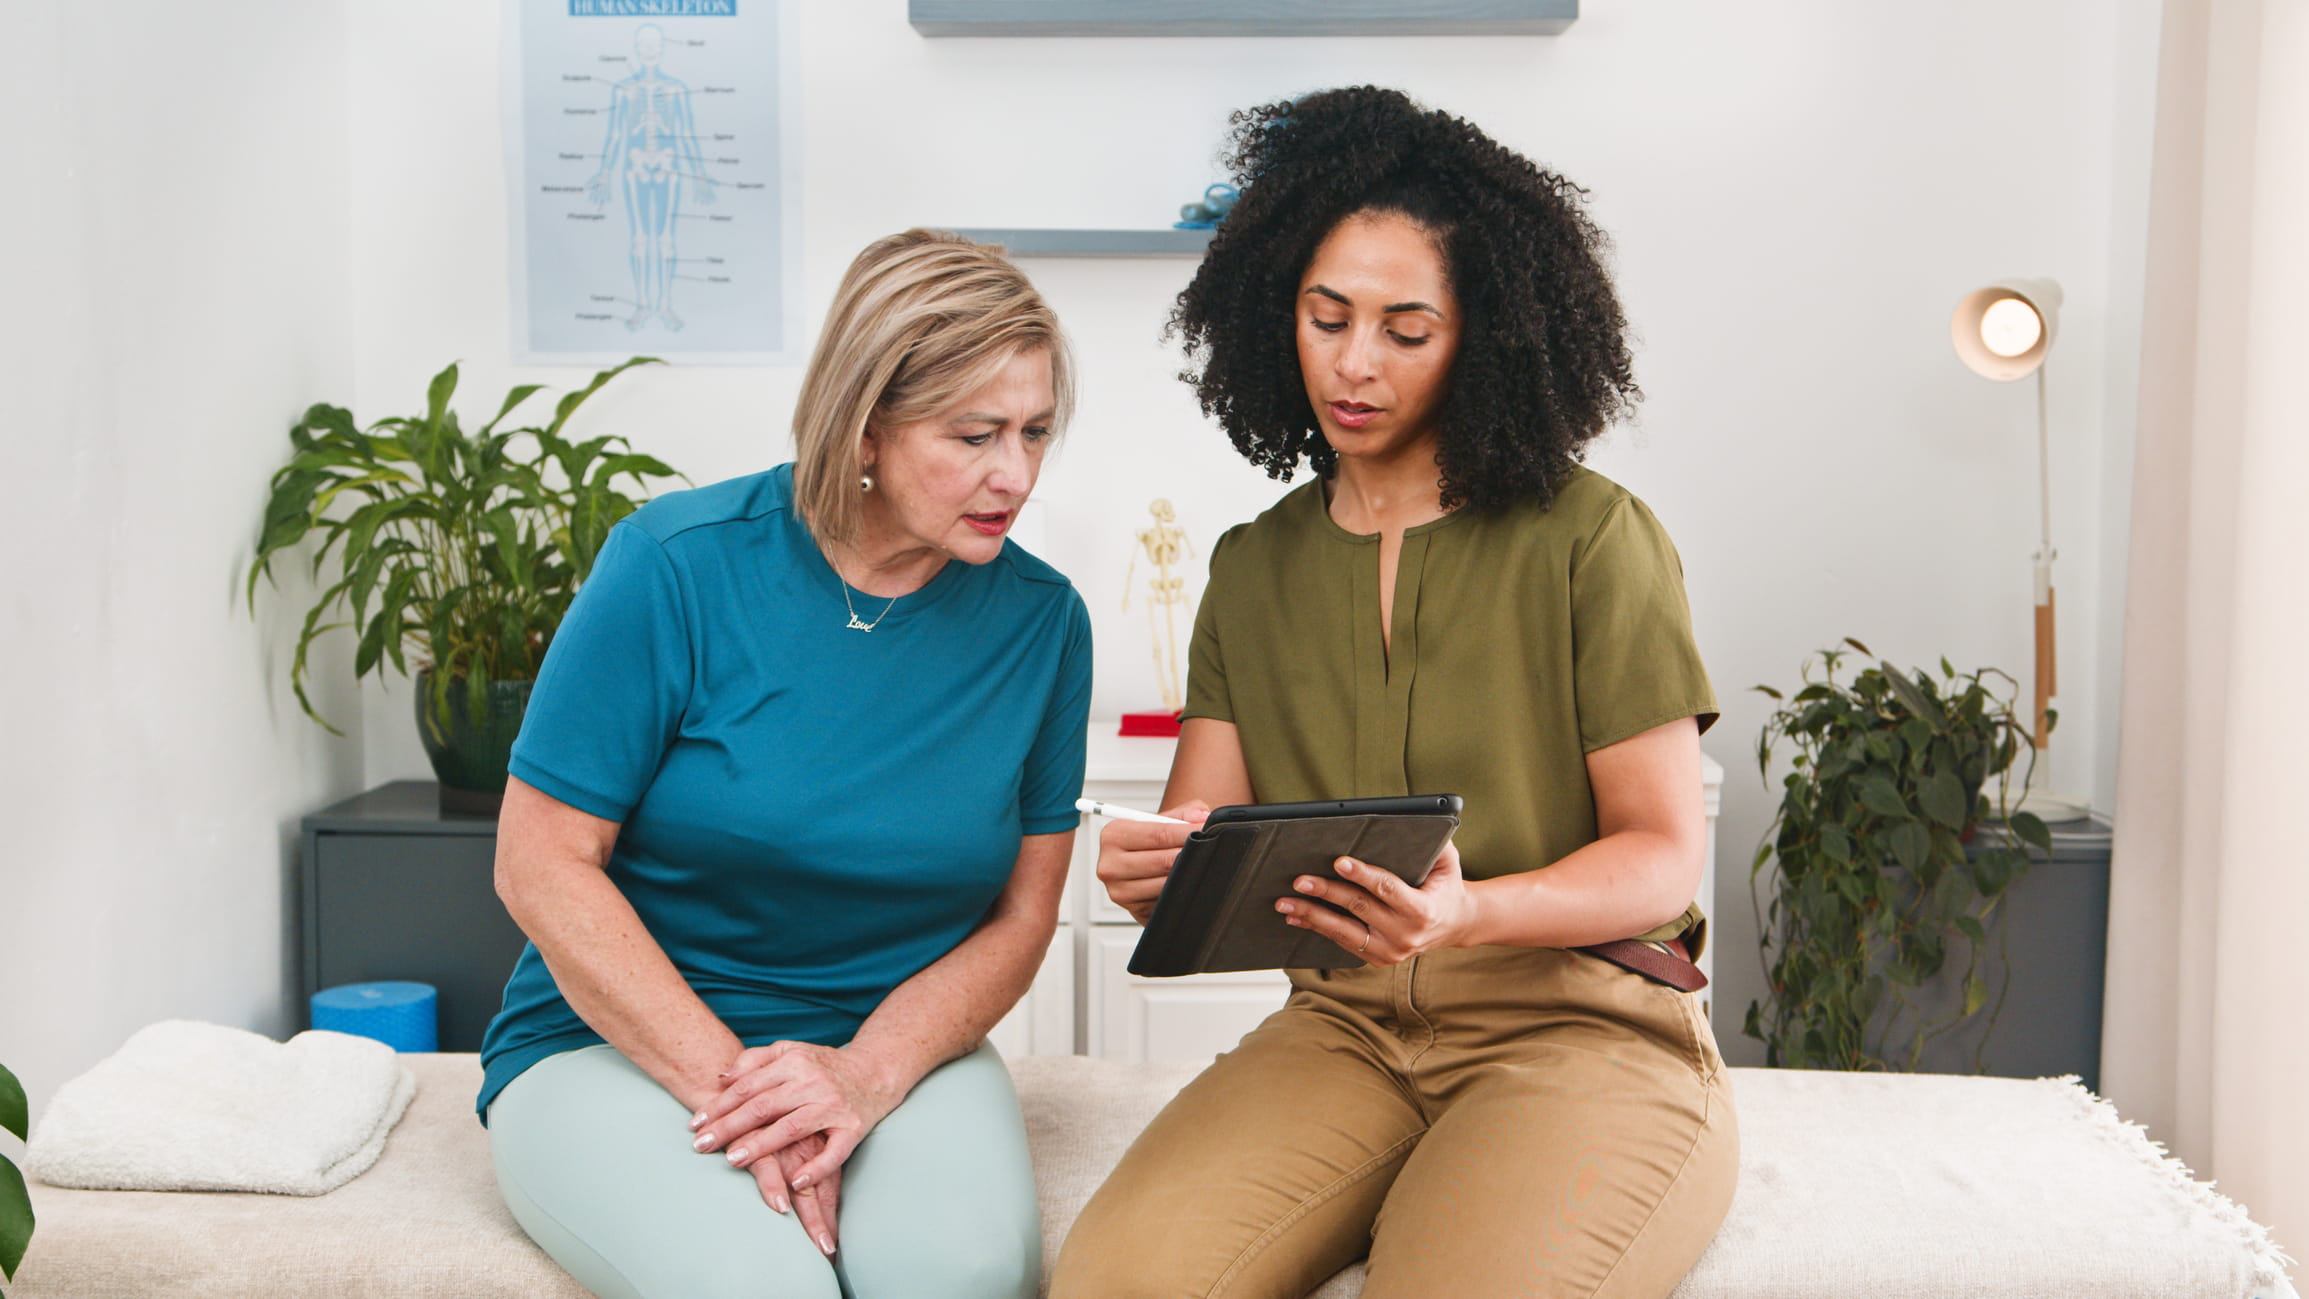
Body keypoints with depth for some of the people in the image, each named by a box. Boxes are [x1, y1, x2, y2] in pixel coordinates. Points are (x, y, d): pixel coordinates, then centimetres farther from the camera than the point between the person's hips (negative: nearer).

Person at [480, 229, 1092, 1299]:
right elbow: (542, 863, -9)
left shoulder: (1041, 619, -1)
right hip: (617, 1040, -2)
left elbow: (1020, 916, 1)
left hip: (897, 1043, 2)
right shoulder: (677, 564, -11)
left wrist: (865, 1075, -17)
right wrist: (728, 1082, -17)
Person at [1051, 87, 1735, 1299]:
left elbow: (1663, 855, -2)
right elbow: (1201, 830, 7)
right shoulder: (1252, 569, 14)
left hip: (1583, 1023, -3)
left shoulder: (1592, 540, 0)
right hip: (1342, 1028, 3)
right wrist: (1148, 870, -19)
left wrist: (1471, 916, -23)